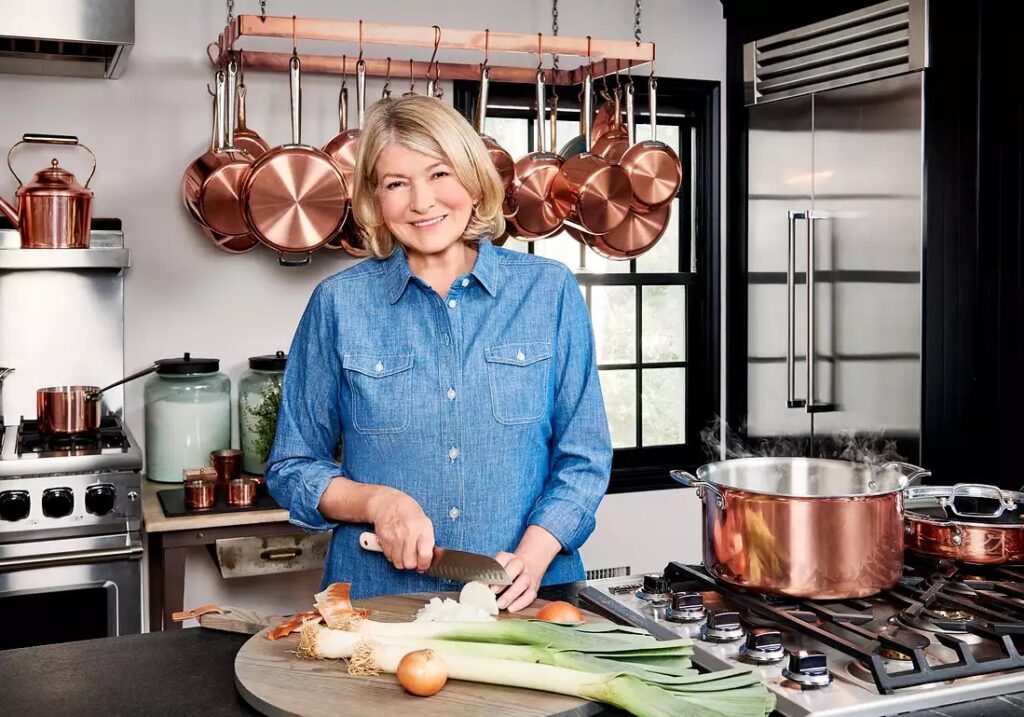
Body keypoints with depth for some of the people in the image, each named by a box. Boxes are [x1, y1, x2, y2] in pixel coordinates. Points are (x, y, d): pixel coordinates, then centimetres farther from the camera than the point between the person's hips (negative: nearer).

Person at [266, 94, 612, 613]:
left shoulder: (549, 291, 4)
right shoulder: (339, 303, 3)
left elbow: (583, 458, 5)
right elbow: (291, 467, 9)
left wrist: (532, 557, -11)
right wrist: (378, 501, -9)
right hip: (378, 604, 0)